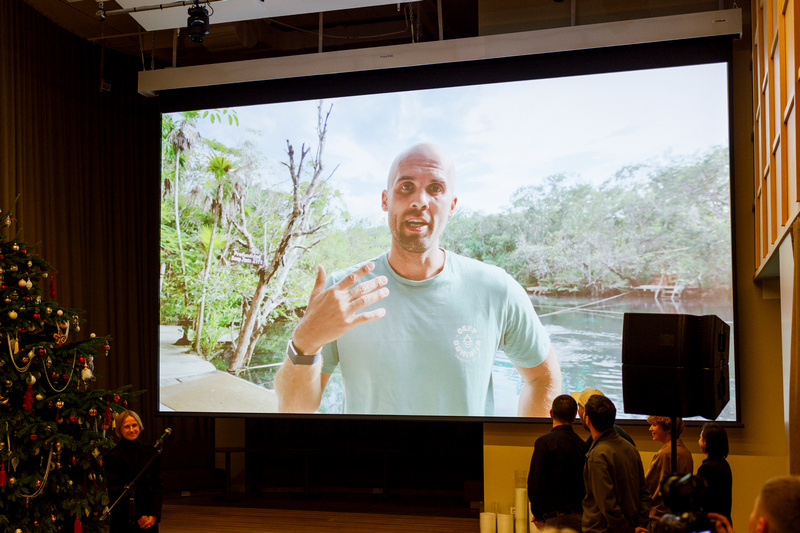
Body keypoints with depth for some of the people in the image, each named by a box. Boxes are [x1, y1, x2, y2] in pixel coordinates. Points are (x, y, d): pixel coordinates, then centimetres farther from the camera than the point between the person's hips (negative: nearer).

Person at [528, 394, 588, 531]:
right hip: (581, 517, 6)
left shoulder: (545, 442, -10)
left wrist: (538, 516, 1)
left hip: (557, 519, -6)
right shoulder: (583, 445, 7)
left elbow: (535, 482, -11)